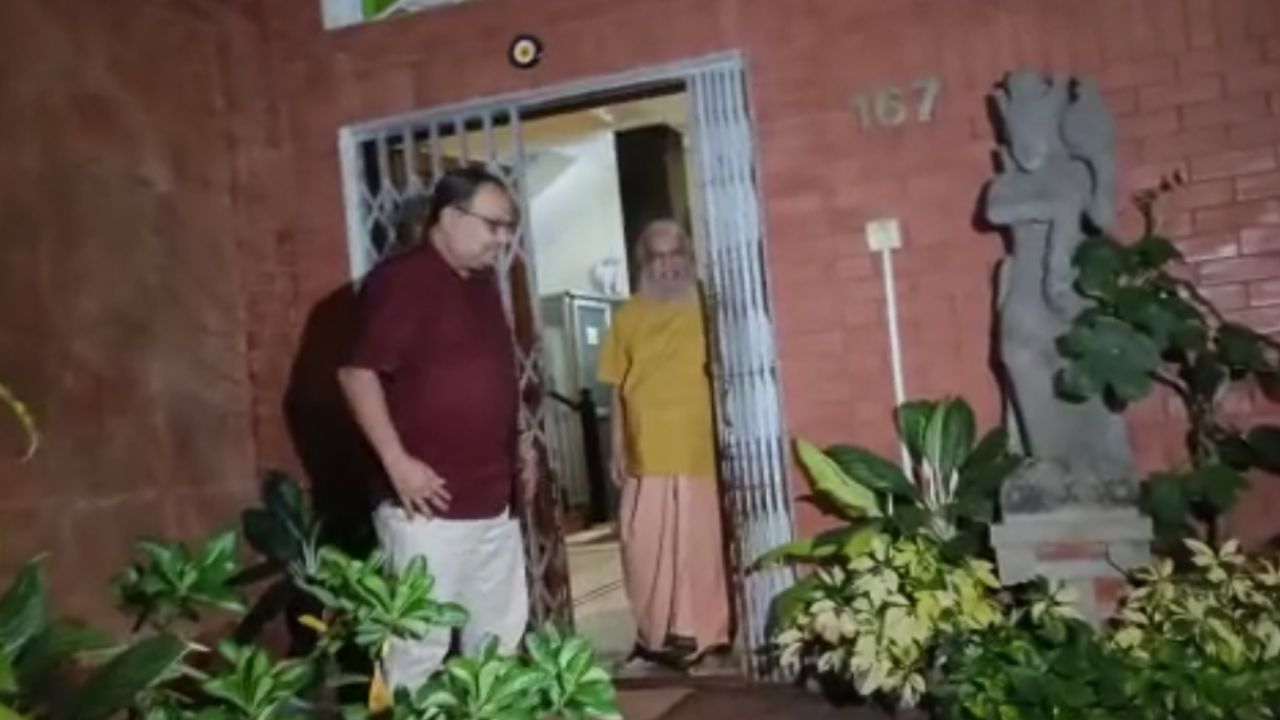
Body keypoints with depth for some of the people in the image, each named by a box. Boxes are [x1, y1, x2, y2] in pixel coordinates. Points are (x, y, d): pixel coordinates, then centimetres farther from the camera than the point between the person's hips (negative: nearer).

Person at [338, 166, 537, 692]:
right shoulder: (400, 280, -13)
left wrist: (516, 442, 18)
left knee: (499, 634, 17)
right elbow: (358, 373, -19)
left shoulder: (482, 284, 15)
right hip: (430, 501, -9)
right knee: (421, 642, -3)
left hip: (493, 497, 9)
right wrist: (398, 461, -23)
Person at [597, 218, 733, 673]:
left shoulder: (704, 309, 0)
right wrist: (617, 449, 6)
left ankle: (707, 633, 18)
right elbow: (618, 388, 9)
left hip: (700, 452, -2)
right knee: (645, 551, 5)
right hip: (647, 456, 2)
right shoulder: (628, 317, 8)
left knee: (703, 546, 4)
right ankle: (656, 635, 20)